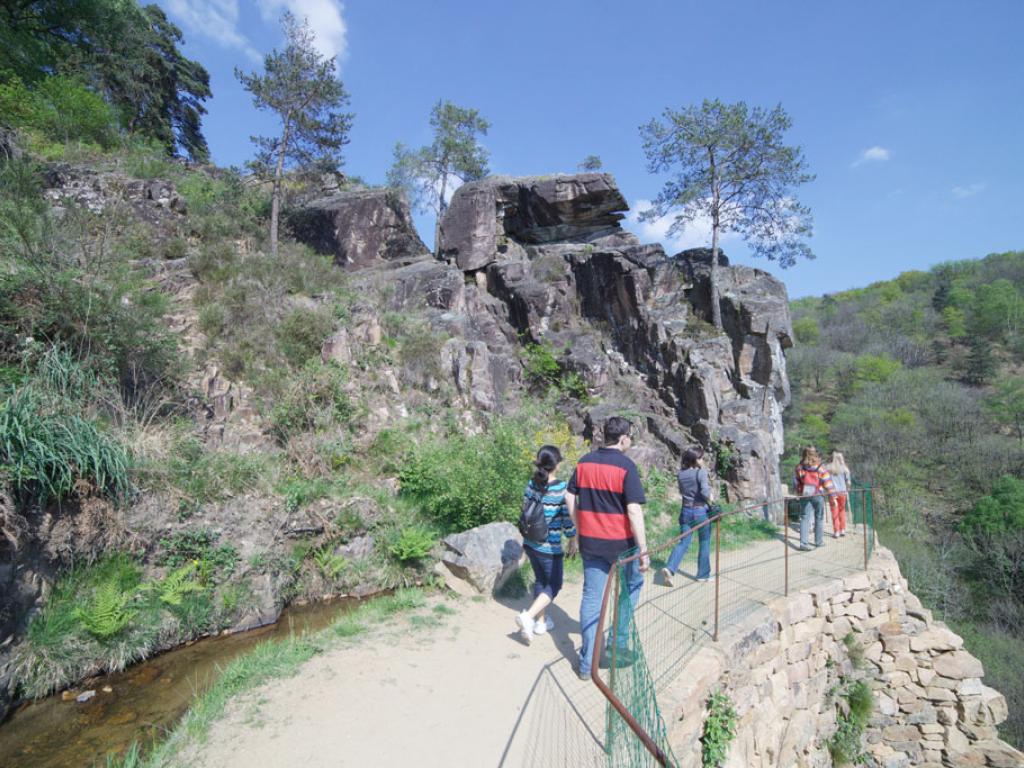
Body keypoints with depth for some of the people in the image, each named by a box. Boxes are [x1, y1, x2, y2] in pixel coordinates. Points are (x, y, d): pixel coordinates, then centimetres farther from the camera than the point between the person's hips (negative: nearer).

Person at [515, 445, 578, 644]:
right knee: (554, 585, 11)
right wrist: (573, 540, 3)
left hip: (530, 543, 6)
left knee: (540, 580, 22)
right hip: (550, 547, -6)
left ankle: (541, 621, 32)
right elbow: (568, 517, -12)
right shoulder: (562, 488, -19)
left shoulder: (531, 484, -3)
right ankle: (528, 617, -3)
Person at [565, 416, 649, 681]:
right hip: (619, 542, -4)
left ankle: (587, 663, 17)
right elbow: (634, 510, -19)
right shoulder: (626, 466, -15)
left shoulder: (585, 462, 2)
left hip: (590, 541, 4)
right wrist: (643, 550, -15)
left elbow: (569, 497, 8)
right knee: (632, 585, 23)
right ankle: (618, 642, 26)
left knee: (591, 598, 11)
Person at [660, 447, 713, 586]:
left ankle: (670, 568, -14)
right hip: (700, 511, -5)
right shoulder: (701, 472, -13)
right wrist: (711, 500, -6)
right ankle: (703, 574, 23)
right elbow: (705, 491, -23)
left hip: (686, 511, 5)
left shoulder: (681, 474, 5)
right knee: (704, 544, 14)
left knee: (683, 542, 6)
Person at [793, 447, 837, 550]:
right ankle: (819, 541, 24)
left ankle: (803, 543, -7)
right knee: (819, 518, 13)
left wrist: (798, 493, 19)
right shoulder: (820, 468, -10)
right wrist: (832, 496, 1)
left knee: (805, 518, 2)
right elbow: (827, 483, -7)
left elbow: (796, 482, 5)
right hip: (818, 495, -2)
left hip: (805, 496, 2)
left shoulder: (799, 468, -2)